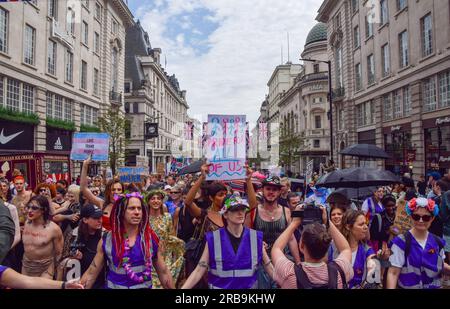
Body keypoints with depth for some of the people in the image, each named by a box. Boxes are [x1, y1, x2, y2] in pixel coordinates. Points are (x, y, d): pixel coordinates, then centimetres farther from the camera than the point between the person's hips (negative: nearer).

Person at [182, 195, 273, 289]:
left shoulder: (256, 238, -9)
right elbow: (199, 271, -14)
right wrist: (182, 288, -24)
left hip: (249, 286, 2)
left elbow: (270, 268, -2)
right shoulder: (213, 239, -14)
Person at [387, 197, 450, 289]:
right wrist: (391, 287, -33)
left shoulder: (437, 242, -4)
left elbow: (441, 265, 13)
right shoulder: (401, 242, -20)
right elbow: (393, 273, -20)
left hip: (434, 287, 5)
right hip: (407, 286, -5)